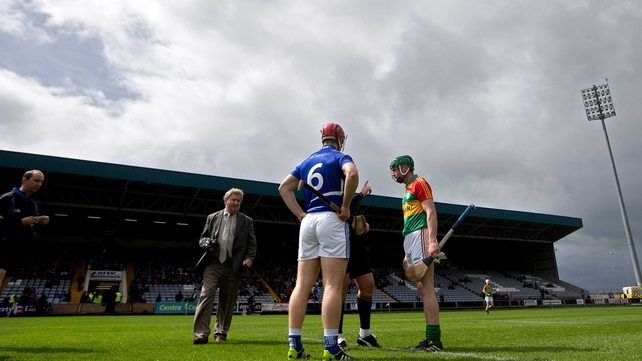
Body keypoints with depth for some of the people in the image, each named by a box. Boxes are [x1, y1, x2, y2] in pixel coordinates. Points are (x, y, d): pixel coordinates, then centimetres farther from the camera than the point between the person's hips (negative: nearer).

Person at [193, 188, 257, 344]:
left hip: (234, 267, 0)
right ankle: (201, 333, -5)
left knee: (227, 301, 7)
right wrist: (206, 242, -8)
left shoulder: (247, 221, 11)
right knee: (206, 296, -10)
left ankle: (221, 333, 21)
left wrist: (249, 258, -10)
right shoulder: (212, 217, 12)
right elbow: (202, 238, 16)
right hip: (213, 264, 0)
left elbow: (252, 244, 7)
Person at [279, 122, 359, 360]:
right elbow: (352, 174, -21)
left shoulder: (307, 161, 20)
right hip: (331, 219, -6)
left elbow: (284, 188, 20)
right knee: (332, 285, -7)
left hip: (308, 221, 6)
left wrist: (300, 214, 14)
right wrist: (345, 206, -12)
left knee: (302, 285, 5)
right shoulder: (340, 157, 2)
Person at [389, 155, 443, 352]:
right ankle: (431, 339, 10)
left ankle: (434, 339, -11)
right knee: (423, 289, 7)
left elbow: (431, 212, -13)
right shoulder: (408, 189, 26)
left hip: (421, 236, -10)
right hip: (411, 239, 10)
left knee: (426, 289, -12)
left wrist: (432, 240, -25)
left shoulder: (419, 183, -1)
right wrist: (408, 254, 22)